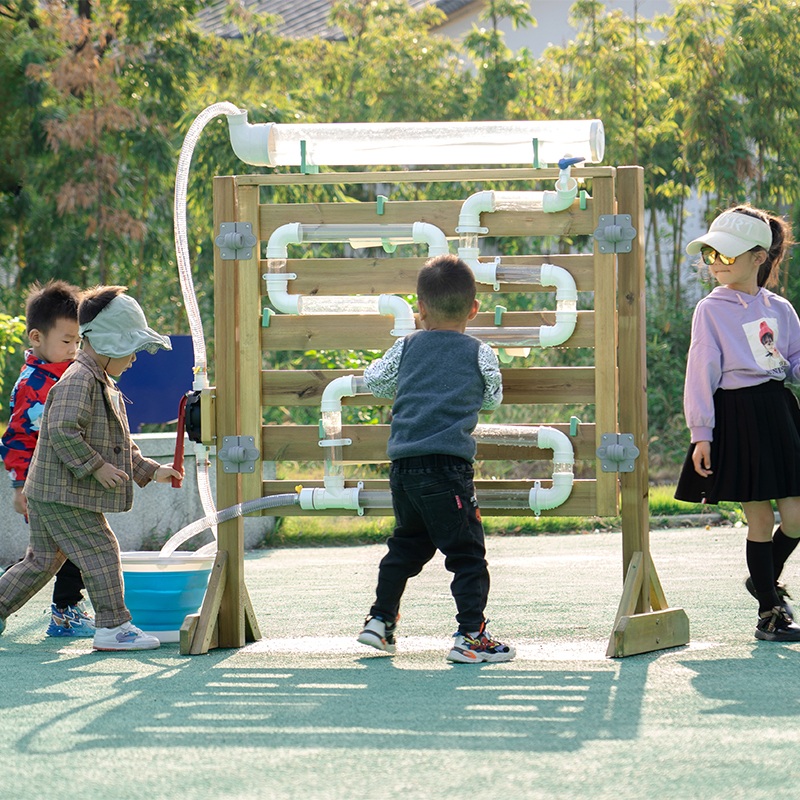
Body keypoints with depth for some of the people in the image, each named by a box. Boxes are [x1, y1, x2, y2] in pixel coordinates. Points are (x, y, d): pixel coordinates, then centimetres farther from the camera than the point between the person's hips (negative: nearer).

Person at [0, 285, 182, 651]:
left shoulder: (103, 385, 19)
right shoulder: (77, 380, -16)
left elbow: (118, 443, 24)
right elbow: (62, 431, -25)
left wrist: (151, 471, 17)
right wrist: (96, 467, -23)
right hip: (62, 494, -11)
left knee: (42, 559, 15)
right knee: (101, 552, -7)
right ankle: (113, 626, -4)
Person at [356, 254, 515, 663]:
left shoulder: (406, 347, 9)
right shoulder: (480, 355, 2)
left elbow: (375, 381, 22)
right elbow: (492, 399, 16)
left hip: (403, 465, 5)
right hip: (448, 465, -5)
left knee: (407, 544, 23)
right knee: (467, 552, -1)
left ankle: (380, 619, 27)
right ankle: (470, 635, -7)